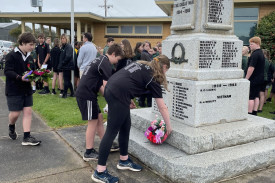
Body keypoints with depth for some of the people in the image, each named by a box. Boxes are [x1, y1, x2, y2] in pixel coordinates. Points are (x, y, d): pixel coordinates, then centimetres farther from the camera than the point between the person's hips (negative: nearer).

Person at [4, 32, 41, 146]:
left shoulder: (29, 57, 11)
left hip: (27, 89, 6)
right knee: (15, 113, 1)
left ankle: (26, 137, 6)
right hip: (14, 90, -6)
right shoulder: (12, 56, -11)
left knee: (28, 111, 2)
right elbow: (7, 71, -17)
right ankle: (11, 128, 35)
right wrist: (20, 77, -31)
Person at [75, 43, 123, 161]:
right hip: (87, 95, -10)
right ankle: (89, 153, 9)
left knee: (99, 118, 15)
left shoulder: (99, 60, 20)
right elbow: (106, 85, -17)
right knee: (93, 122, -1)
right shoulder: (106, 63, -11)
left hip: (82, 93, 10)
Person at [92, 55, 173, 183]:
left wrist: (128, 98, 18)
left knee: (125, 127, 17)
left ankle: (124, 160, 31)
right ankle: (99, 172, 2)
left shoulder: (141, 64, 22)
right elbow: (162, 107, 6)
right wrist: (168, 126, 17)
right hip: (118, 94, -9)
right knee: (112, 131, -4)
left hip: (110, 88, 9)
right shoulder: (153, 77, 2)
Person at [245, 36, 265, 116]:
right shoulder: (261, 53, 14)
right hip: (260, 79, 9)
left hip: (253, 79, -9)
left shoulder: (255, 54, -18)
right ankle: (254, 113, 16)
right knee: (256, 96, 12)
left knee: (250, 97, -6)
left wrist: (246, 78, -17)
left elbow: (251, 68, -22)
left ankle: (249, 114, -5)